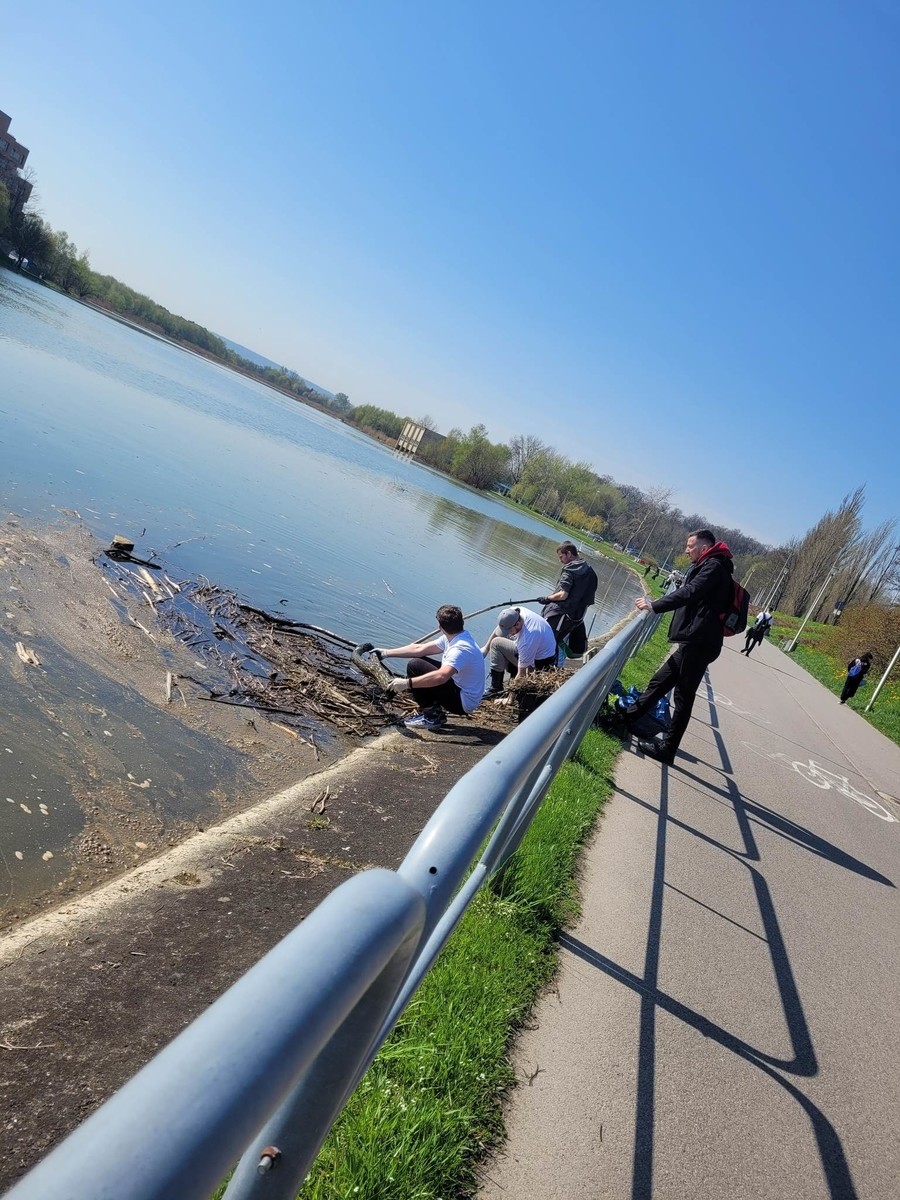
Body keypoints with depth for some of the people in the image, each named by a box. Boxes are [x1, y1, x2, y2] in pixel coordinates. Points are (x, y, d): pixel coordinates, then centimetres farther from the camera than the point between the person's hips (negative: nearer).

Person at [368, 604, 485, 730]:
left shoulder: (461, 648, -27)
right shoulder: (455, 637, 2)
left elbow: (441, 676, -42)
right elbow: (419, 649, 5)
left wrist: (406, 683, -37)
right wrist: (385, 653, 4)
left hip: (464, 702, -9)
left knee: (414, 666, -15)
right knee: (418, 660, 12)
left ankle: (431, 715, -2)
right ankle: (434, 711, 11)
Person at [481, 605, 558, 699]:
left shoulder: (527, 640, -38)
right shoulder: (514, 612, -18)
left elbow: (521, 675, -30)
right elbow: (500, 628, 6)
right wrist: (486, 648, 9)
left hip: (541, 663, -9)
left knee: (496, 643, -14)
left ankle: (496, 689, -7)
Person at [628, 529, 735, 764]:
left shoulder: (714, 567, -9)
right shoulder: (707, 567, 22)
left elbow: (689, 593, -22)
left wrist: (655, 605, -21)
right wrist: (656, 604, 11)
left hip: (699, 642, -10)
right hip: (695, 641, 10)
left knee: (683, 695, -5)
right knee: (660, 681, 16)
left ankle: (667, 748, 1)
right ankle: (628, 716, 26)